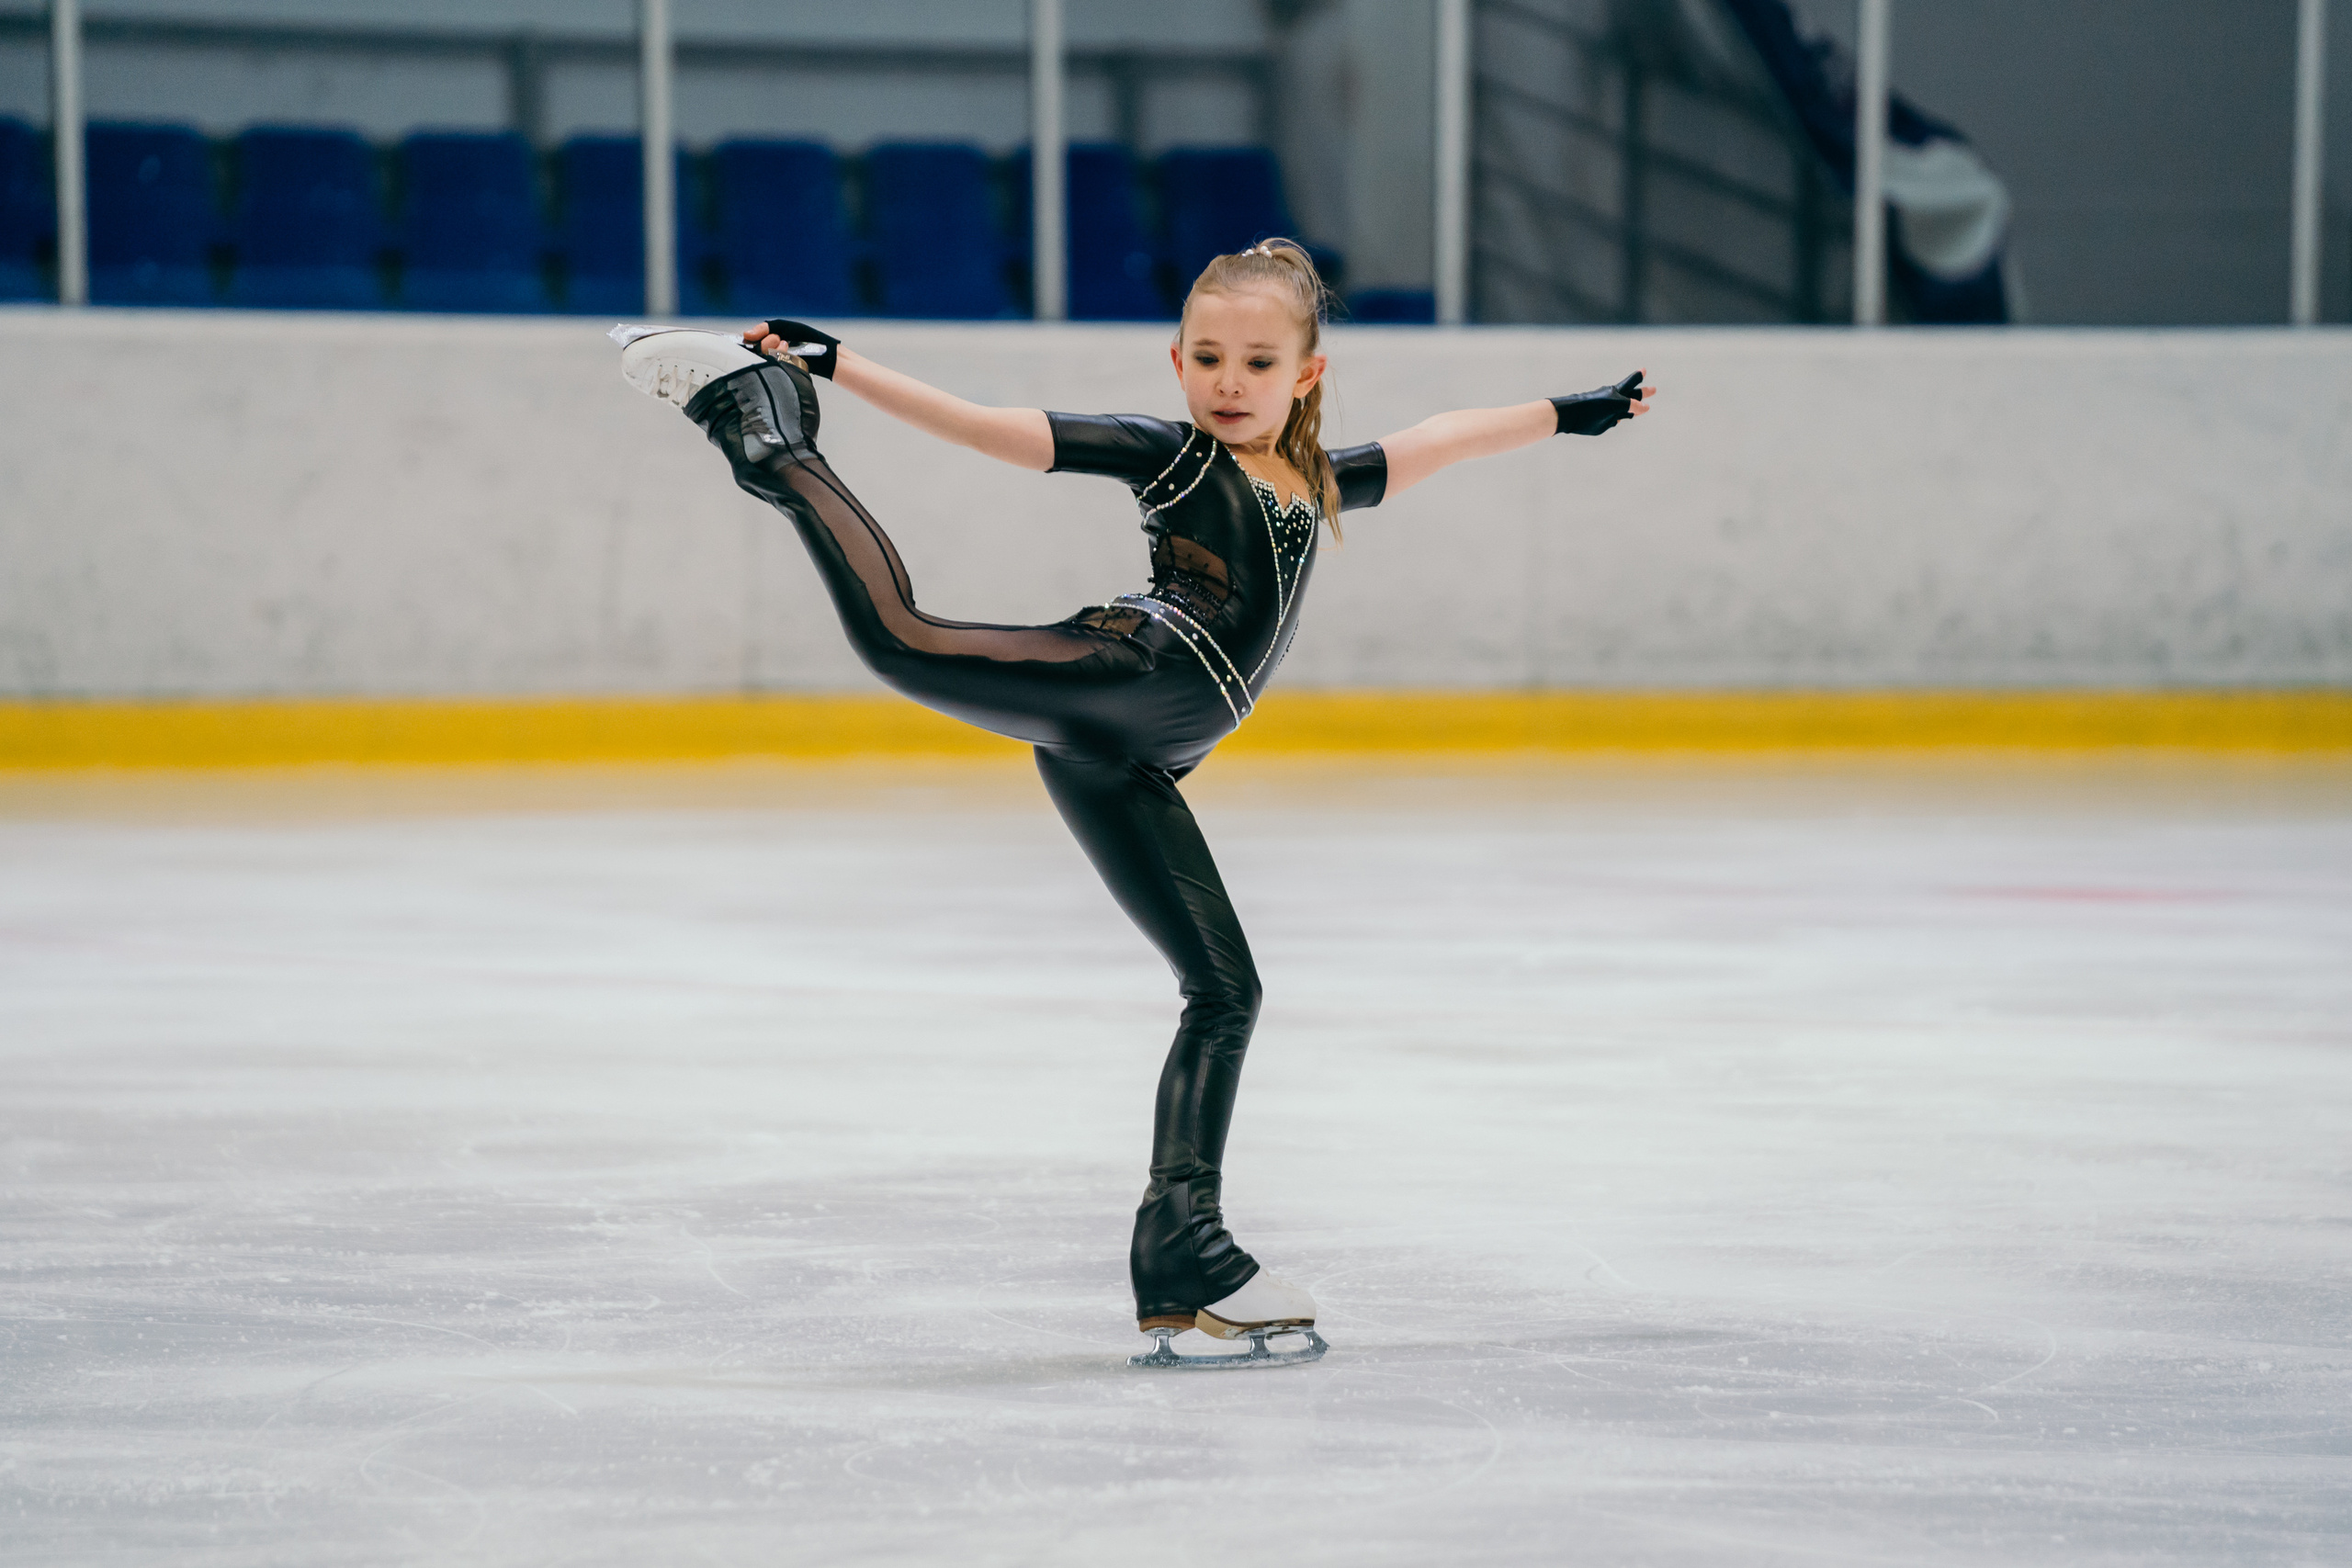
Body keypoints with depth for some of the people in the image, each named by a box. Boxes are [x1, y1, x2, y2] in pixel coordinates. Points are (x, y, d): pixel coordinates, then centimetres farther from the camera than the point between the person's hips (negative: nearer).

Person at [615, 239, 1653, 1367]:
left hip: (1129, 761, 6)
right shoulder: (1163, 454, 7)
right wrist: (838, 365, -6)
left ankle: (1183, 1256, 8)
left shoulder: (1316, 483, 26)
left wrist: (1564, 415, 47)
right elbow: (991, 431, 1)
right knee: (905, 643, -32)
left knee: (1223, 992, 5)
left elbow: (1435, 441, 39)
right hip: (1130, 673, -6)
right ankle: (775, 448, -11)